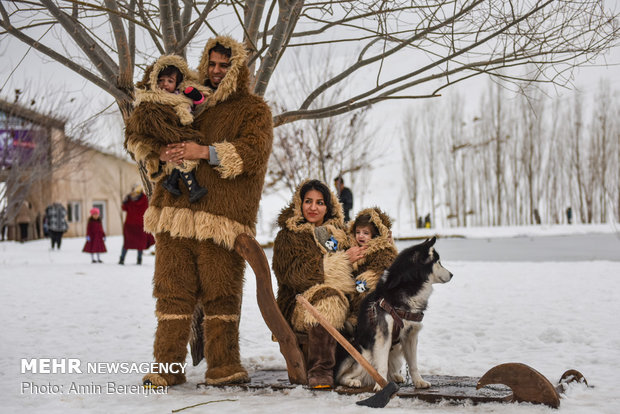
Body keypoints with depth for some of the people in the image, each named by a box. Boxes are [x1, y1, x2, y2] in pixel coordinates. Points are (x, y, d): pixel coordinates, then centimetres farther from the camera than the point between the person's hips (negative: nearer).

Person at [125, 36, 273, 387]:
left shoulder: (253, 109, 9)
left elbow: (253, 151, -9)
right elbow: (135, 134, 23)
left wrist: (207, 153, -17)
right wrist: (158, 153, 1)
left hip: (222, 217, -3)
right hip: (175, 211, 4)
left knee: (221, 293, -1)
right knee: (173, 290, 3)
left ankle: (223, 366, 6)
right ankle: (168, 368, 8)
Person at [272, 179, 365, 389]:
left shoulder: (339, 233, 20)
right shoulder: (288, 236, 5)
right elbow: (297, 276, -10)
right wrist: (343, 261, -13)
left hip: (341, 306, 5)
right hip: (299, 307, -5)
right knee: (325, 296, -36)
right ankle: (319, 371, -36)